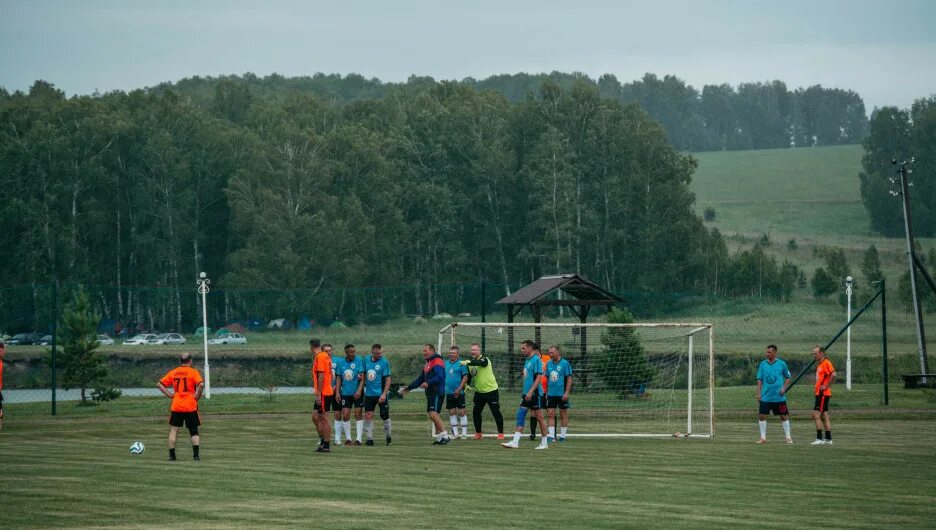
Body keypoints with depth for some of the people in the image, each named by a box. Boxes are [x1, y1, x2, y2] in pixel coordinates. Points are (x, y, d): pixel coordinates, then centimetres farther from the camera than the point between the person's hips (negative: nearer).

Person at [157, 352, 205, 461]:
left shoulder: (173, 372, 7)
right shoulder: (193, 372, -4)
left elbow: (159, 384, 4)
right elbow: (201, 384, -21)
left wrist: (169, 395, 4)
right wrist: (197, 396, -7)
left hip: (176, 407, 2)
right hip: (191, 407, -2)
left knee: (173, 430, 9)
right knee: (194, 432, 8)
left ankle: (172, 455, 4)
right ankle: (196, 455, -3)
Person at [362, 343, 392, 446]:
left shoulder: (384, 362, -9)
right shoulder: (366, 360, 6)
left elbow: (388, 379, -10)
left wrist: (384, 394, -17)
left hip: (381, 394, -4)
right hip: (369, 394, 4)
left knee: (385, 416, 1)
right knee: (368, 416, -1)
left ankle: (388, 438, 18)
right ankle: (369, 439, 6)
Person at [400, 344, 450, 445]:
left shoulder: (437, 361, -10)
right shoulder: (427, 364, 21)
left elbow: (439, 376, -24)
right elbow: (420, 379, 27)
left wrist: (428, 383, -34)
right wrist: (408, 388, 24)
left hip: (437, 393, -10)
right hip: (430, 394, 10)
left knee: (433, 414, -18)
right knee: (432, 416, 9)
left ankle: (445, 436, -16)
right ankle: (439, 438, 13)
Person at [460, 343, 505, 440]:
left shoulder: (484, 359, -12)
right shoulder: (471, 363, 7)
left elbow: (479, 362, -36)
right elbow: (469, 376, 16)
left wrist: (468, 362, -53)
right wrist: (467, 384, -4)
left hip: (491, 390, -6)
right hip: (479, 392, 6)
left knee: (496, 412, -3)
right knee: (475, 412, 1)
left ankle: (500, 433, 5)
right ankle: (478, 433, 13)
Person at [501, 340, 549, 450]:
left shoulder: (536, 360, -12)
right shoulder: (527, 360, 15)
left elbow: (539, 377, -19)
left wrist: (531, 391, -24)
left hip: (535, 394, -9)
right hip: (527, 394, 9)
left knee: (539, 417, 0)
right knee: (520, 415, 0)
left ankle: (544, 443, 10)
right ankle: (515, 442, -3)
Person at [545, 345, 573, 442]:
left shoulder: (565, 363, -7)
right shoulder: (549, 364, 9)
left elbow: (569, 379, -8)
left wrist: (566, 393, -14)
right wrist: (546, 392, 11)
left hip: (562, 394, -5)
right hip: (551, 394, 5)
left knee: (563, 415, 4)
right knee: (551, 414, -1)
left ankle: (562, 436, 11)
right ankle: (551, 436, -1)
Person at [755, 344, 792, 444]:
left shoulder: (781, 364, 0)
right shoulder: (763, 364, 4)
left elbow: (788, 378, 10)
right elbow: (759, 380, 7)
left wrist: (784, 387, -6)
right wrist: (759, 393, 0)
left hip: (779, 397, -2)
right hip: (765, 397, 2)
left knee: (784, 416, 3)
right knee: (762, 415, -3)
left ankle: (787, 437, 13)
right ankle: (763, 437, 8)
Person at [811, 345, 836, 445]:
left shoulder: (826, 363, -12)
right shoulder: (820, 364, 18)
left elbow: (833, 375, -24)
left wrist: (826, 386, -20)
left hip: (823, 394, -10)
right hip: (819, 393, 10)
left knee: (816, 414, -12)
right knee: (824, 416, 11)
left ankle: (819, 439, -12)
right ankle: (828, 439, 14)